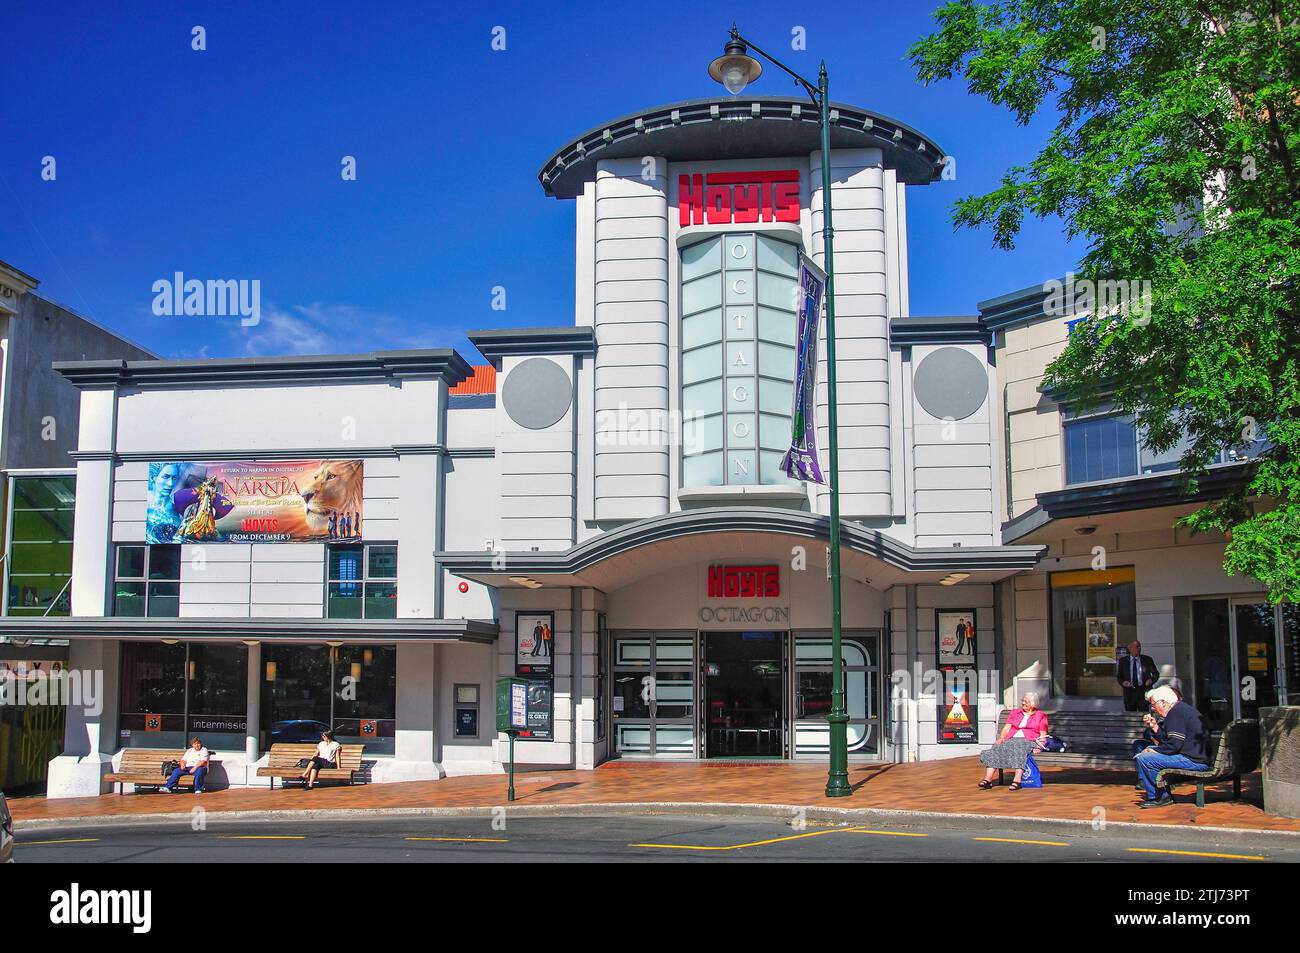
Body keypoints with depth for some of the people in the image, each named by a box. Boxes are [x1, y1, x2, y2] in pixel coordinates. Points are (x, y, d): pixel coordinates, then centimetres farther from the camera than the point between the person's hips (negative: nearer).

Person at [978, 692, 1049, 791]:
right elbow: (1007, 728, 16)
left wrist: (1039, 745, -12)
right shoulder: (1015, 713, 25)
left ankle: (1017, 781, -49)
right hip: (1011, 740, 4)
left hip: (1029, 741, -4)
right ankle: (988, 779, -34)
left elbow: (1043, 735, 7)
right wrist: (1001, 738, -4)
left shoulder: (1041, 716, 15)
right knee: (996, 750, -25)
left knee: (1019, 748, -39)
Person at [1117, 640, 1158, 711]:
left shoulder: (1147, 660, 6)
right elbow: (1119, 676, 10)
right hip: (1129, 692, 1)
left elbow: (1156, 673, 10)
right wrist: (1123, 682, -12)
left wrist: (1151, 680, -11)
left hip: (1143, 691, -1)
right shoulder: (1123, 661, 8)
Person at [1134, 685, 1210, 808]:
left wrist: (1155, 750, -10)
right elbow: (1166, 740, 22)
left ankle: (1158, 797, -4)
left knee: (1143, 758, -19)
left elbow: (1174, 744, -22)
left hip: (1194, 761, -12)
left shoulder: (1176, 713, -15)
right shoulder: (1181, 709, 19)